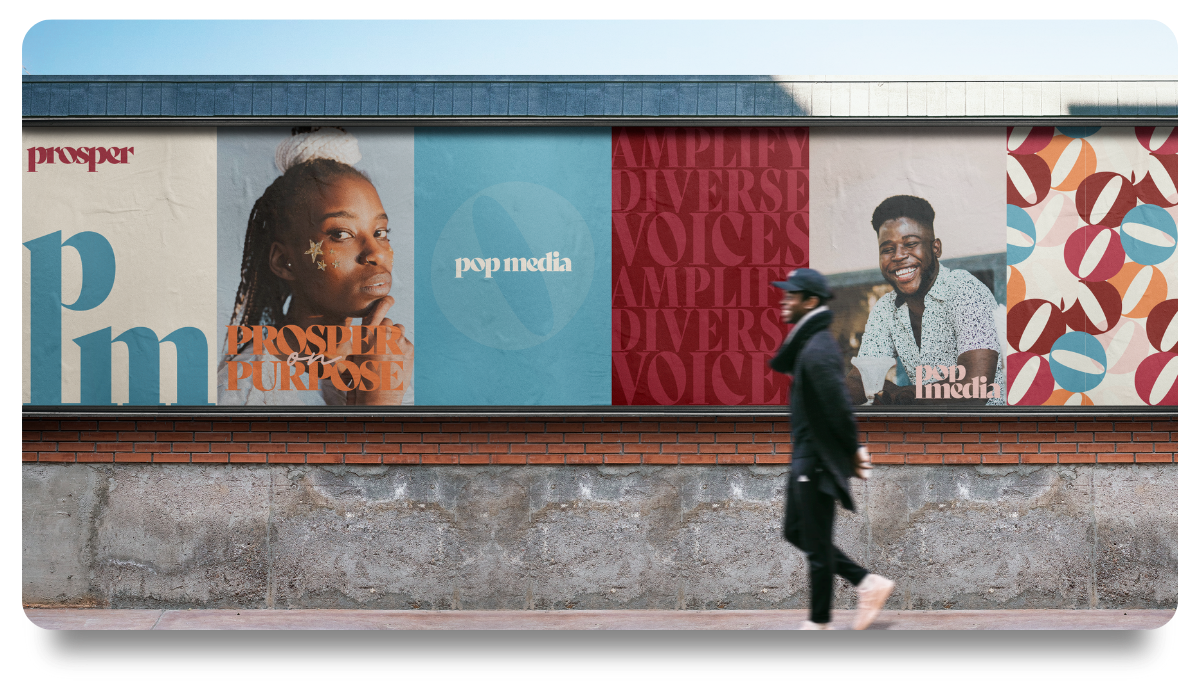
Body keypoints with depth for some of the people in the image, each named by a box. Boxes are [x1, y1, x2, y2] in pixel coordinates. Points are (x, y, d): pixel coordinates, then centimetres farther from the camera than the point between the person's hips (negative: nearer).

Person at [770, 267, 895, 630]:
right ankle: (868, 582, 23)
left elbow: (837, 405, -24)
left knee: (816, 545, 3)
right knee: (795, 532, 20)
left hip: (817, 460, -10)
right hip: (806, 457, 10)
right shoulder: (808, 342, 10)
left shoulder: (817, 350, -22)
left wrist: (852, 451, -14)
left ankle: (818, 623, 17)